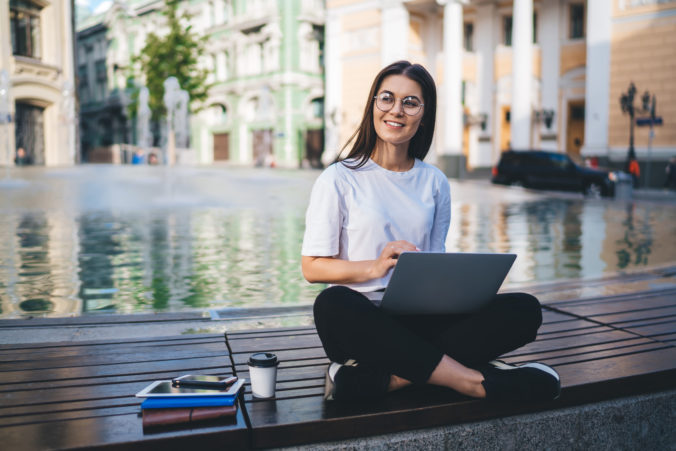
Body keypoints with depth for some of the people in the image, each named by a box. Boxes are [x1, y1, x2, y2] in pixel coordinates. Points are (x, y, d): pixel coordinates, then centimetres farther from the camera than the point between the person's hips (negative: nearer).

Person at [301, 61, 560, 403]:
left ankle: (391, 377, -27)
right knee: (333, 304, -38)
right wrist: (375, 267, -20)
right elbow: (312, 267, -5)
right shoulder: (339, 179, 0)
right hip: (361, 323, -3)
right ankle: (473, 381, -29)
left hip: (420, 321, 4)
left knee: (525, 309, -17)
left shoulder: (435, 183, 13)